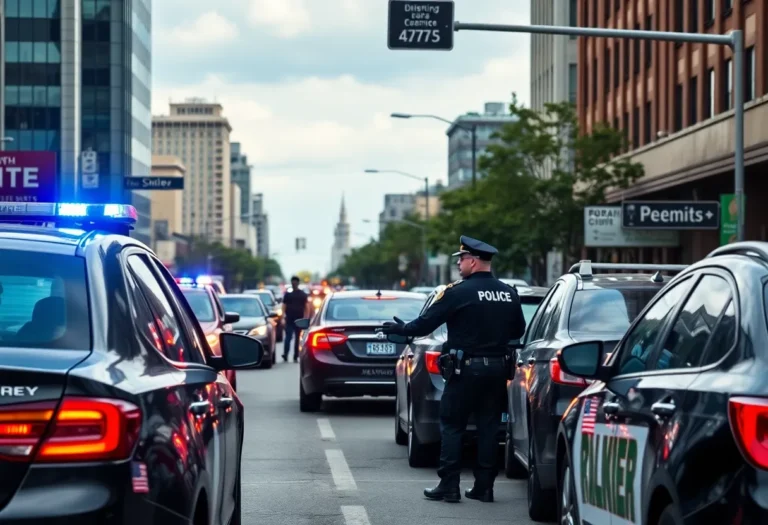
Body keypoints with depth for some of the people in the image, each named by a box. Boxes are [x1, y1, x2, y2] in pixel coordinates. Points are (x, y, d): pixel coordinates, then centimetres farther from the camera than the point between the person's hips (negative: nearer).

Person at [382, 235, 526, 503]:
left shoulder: (459, 292, -13)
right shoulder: (509, 293, 6)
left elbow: (426, 323, -10)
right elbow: (518, 331, 16)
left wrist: (400, 329, 6)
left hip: (466, 368, -5)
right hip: (497, 368, 6)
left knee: (452, 426, 3)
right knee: (488, 426, 10)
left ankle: (449, 486, 1)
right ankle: (484, 486, 11)